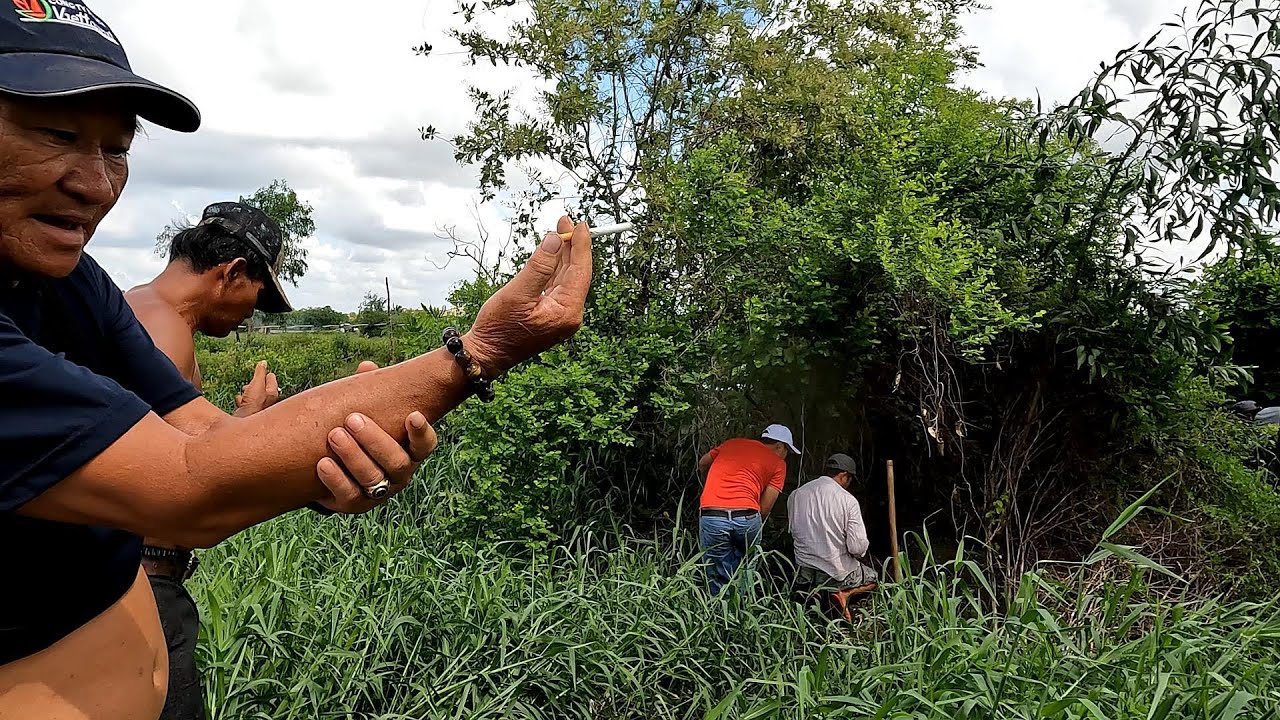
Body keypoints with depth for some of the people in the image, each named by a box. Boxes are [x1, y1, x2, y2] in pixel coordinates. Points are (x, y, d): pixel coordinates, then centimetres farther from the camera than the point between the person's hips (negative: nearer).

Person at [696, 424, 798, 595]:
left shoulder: (732, 443, 25)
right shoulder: (778, 463, 16)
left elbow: (703, 464, 38)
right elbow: (765, 507, 7)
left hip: (711, 515, 2)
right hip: (746, 516, -1)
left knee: (719, 580, 9)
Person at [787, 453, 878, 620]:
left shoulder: (795, 495, -2)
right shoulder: (848, 500, -15)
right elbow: (857, 547, -17)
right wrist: (860, 553, 6)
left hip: (803, 575, 4)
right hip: (837, 573, -4)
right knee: (873, 577, 24)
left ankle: (813, 593, 3)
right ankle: (844, 593, -5)